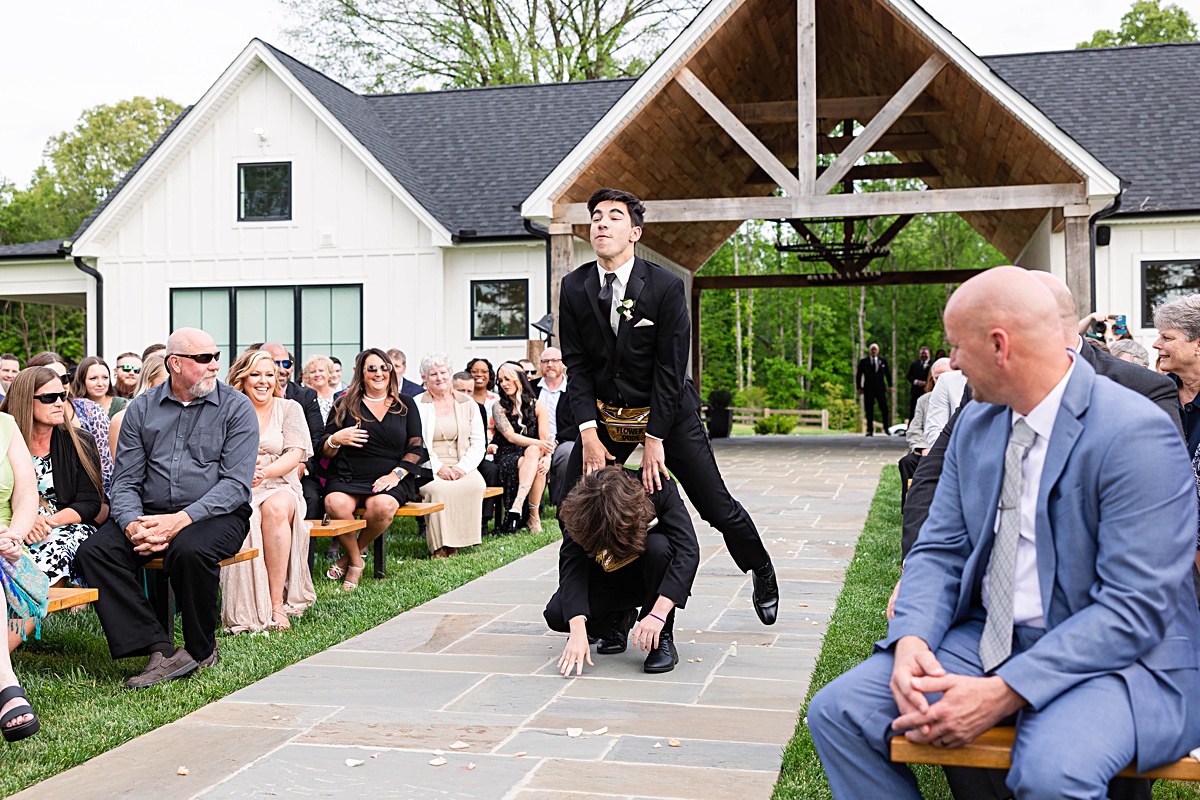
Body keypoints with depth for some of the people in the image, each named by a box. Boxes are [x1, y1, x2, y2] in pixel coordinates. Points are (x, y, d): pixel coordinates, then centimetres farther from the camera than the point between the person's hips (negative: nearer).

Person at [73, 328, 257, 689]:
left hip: (217, 514, -3)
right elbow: (126, 481, 7)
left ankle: (202, 650, -10)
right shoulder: (141, 409, 10)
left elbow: (236, 483, -8)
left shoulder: (236, 407, 1)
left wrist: (182, 519, -21)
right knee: (93, 552, -21)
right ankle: (161, 649, -23)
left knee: (190, 549, -35)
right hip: (150, 512, 4)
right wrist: (133, 524, -16)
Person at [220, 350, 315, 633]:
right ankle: (246, 613, -33)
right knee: (245, 517, -36)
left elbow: (295, 455, 1)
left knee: (275, 508, -36)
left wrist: (263, 472, -17)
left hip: (281, 488, 0)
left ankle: (276, 605, -32)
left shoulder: (289, 408, 13)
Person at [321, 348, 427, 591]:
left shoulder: (405, 405, 14)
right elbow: (324, 451, 11)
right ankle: (355, 562, -7)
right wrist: (335, 440, -12)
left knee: (382, 506, -35)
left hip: (390, 479, 0)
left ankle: (355, 551, -2)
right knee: (336, 504, -34)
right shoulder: (345, 405, 12)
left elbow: (417, 446, 8)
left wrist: (396, 474, -8)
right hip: (348, 477, 0)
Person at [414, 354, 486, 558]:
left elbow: (479, 443, 10)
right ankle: (441, 546, -28)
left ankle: (461, 539, -22)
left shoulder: (467, 403, 15)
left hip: (463, 469, 2)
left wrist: (462, 467, -8)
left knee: (476, 485, -31)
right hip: (428, 470, -2)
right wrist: (438, 467, -15)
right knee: (440, 488, -36)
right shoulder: (416, 406, 7)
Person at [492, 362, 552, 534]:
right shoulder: (499, 406, 4)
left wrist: (547, 457, -22)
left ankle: (518, 505, -40)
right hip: (507, 456, -1)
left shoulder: (537, 406, 8)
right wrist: (538, 443, -24)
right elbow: (511, 436, -9)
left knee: (532, 452, -36)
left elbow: (545, 438, 0)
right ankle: (534, 516, -35)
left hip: (533, 452, 1)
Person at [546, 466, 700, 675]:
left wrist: (658, 613, -46)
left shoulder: (659, 490, -29)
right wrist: (578, 631, -46)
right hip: (609, 577, 2)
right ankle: (620, 620, 8)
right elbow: (571, 568, -33)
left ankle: (663, 640, -20)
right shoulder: (579, 509, -25)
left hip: (653, 573, -2)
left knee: (658, 545, -37)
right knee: (556, 614, -23)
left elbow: (688, 550, -37)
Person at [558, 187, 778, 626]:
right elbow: (577, 364, -5)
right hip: (605, 412, 3)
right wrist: (589, 434, -13)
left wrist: (654, 440, -19)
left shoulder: (666, 286, -16)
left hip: (667, 410, -3)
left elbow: (670, 369, -16)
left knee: (718, 508, 1)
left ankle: (762, 574, 28)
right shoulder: (574, 287, -5)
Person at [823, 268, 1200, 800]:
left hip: (1119, 657, -6)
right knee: (837, 711, -10)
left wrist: (1003, 694, -27)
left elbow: (1135, 609, -21)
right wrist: (912, 640, -12)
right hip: (988, 638, 7)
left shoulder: (1137, 434, -17)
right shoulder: (975, 423, 7)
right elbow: (940, 550, 9)